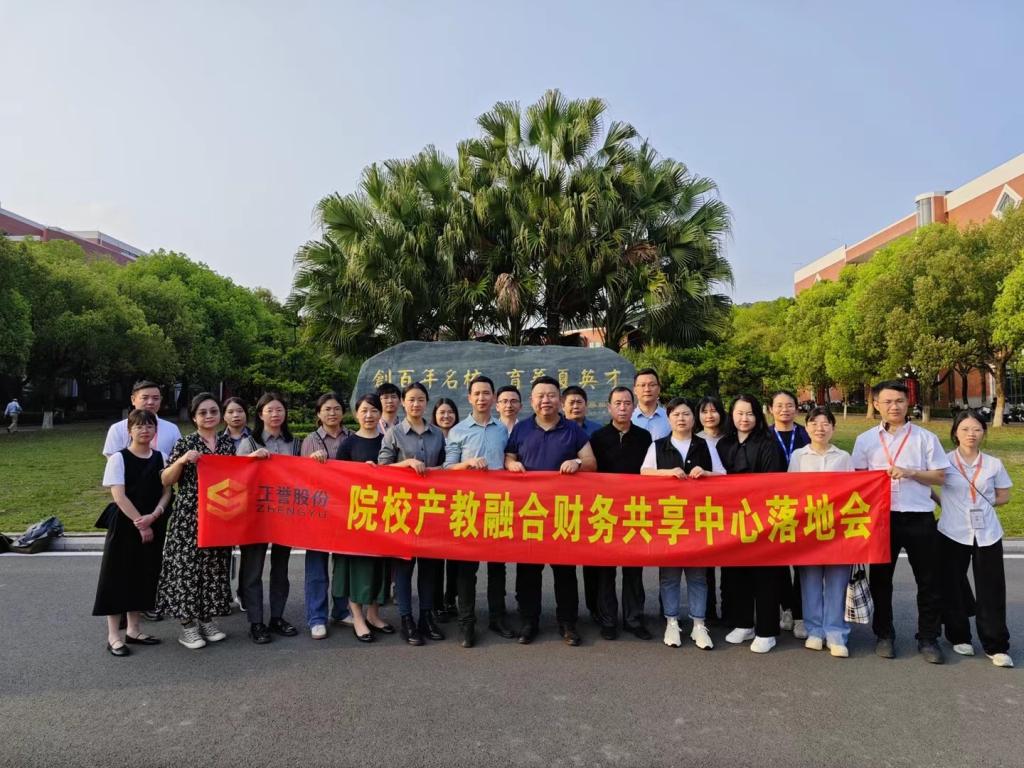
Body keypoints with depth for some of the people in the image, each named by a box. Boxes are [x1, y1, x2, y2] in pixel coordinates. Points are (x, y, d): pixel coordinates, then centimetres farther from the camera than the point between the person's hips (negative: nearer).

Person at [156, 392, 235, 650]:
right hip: (189, 516, -4)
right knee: (187, 566, 0)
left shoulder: (228, 443, 8)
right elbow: (165, 481, -6)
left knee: (215, 566, 10)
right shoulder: (185, 444, -3)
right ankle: (187, 625, 14)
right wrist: (182, 460, -20)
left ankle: (207, 619, 25)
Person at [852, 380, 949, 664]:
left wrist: (910, 473, -13)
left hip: (919, 517, 0)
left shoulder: (925, 438, 3)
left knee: (929, 580, 6)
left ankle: (928, 638, 21)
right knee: (880, 578, 9)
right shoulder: (865, 440, 5)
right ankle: (884, 635, 24)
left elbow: (940, 477, 1)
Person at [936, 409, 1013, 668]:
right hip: (953, 533, -1)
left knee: (991, 591, 2)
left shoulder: (993, 464, 3)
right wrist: (945, 503, -1)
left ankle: (996, 646, 13)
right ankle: (959, 637, 24)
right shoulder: (944, 461, -3)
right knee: (953, 588, 8)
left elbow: (1003, 496, 12)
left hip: (987, 535, 1)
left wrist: (981, 504, 2)